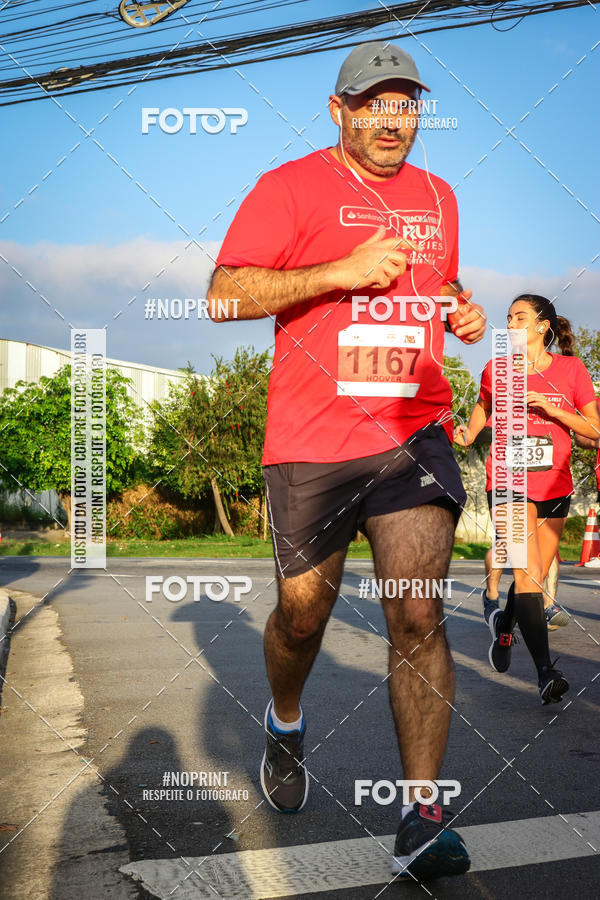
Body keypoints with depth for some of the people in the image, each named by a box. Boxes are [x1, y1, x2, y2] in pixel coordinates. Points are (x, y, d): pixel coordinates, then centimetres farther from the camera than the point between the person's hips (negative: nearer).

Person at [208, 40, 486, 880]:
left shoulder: (436, 195, 16)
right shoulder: (291, 186, 1)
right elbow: (224, 294, -8)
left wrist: (462, 309, 9)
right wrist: (342, 270, -16)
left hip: (414, 432, 3)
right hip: (311, 438, -2)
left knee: (418, 616, -9)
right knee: (303, 613, 9)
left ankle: (422, 819, -1)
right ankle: (286, 723, 42)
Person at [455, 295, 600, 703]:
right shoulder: (497, 369, 3)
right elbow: (484, 406, 18)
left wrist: (553, 410, -13)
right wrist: (467, 434, -3)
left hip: (555, 487, 2)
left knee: (536, 576, 11)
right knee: (528, 574, -16)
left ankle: (504, 624, 42)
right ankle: (546, 670, -17)